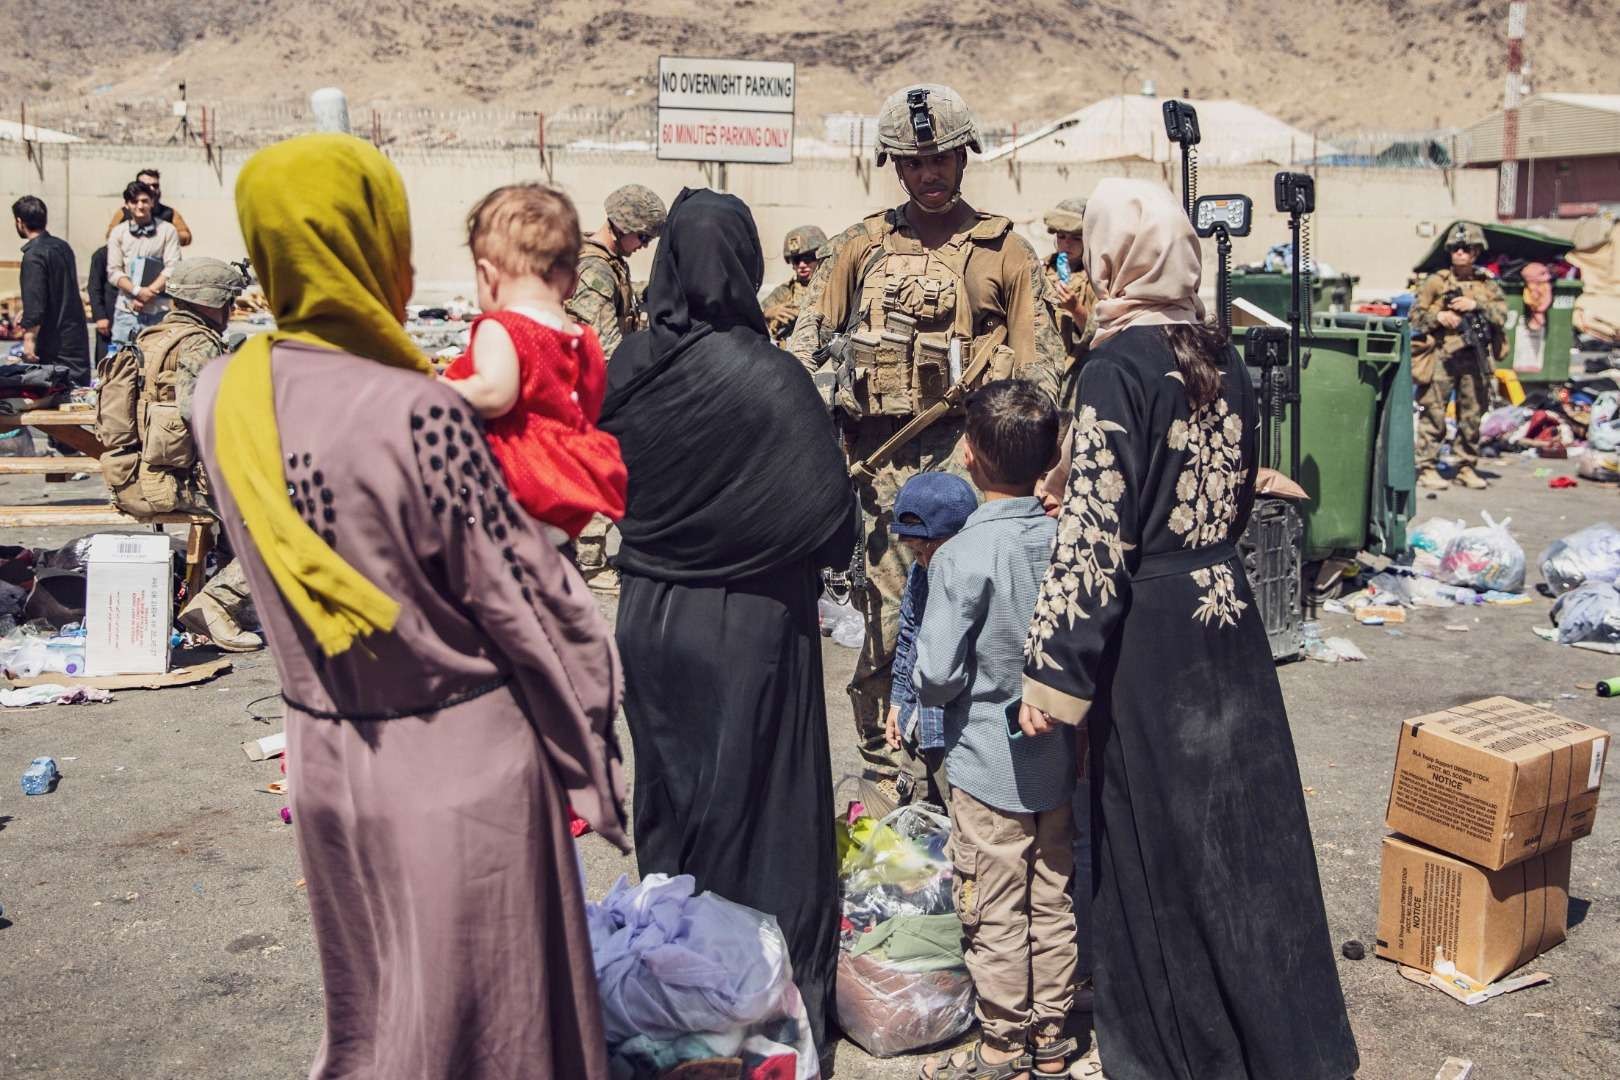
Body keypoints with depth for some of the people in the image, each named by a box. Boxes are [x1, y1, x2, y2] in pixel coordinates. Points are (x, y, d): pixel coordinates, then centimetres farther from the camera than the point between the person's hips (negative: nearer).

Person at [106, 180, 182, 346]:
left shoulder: (167, 231, 6)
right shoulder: (118, 233, 11)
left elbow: (172, 268, -2)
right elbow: (114, 271, 5)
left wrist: (149, 293, -11)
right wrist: (137, 291, -11)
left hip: (159, 312, -2)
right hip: (127, 310, 2)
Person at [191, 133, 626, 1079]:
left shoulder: (222, 397, -5)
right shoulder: (418, 412, -24)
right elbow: (521, 601, -17)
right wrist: (592, 754, -5)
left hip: (326, 753, 6)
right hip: (459, 759, -6)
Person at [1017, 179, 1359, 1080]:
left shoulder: (1119, 366, -15)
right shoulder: (1223, 357, 5)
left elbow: (1095, 529, -19)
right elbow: (1242, 494, 13)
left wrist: (1054, 669, -17)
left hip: (1150, 627, -7)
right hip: (1228, 611, 7)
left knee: (1158, 837, 7)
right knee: (1241, 820, 16)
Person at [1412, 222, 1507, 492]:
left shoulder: (1488, 284, 12)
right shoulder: (1436, 282, 5)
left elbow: (1502, 315, 2)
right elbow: (1415, 315, 3)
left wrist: (1476, 305, -12)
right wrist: (1439, 317, -14)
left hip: (1475, 358, 3)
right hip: (1441, 356, -3)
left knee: (1472, 415, 7)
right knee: (1434, 414, -4)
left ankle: (1466, 467, 17)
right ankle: (1427, 468, 2)